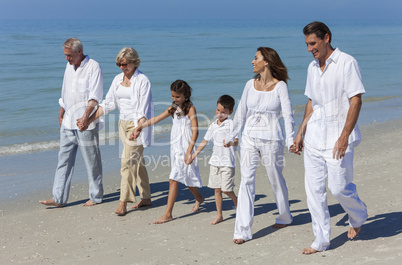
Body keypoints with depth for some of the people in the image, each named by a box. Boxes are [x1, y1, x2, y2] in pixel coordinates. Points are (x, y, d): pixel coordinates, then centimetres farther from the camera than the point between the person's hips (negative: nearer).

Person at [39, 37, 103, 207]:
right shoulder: (69, 67, 13)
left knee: (92, 161, 2)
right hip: (68, 123, 7)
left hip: (86, 123, -7)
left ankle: (96, 196, 14)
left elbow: (95, 96, -17)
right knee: (64, 159, 5)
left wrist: (86, 116, -27)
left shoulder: (93, 67, -10)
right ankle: (59, 198, 7)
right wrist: (61, 114, 25)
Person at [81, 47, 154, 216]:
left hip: (137, 124, -7)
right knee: (137, 162, 12)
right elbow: (108, 103, 12)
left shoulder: (142, 80, -11)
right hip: (123, 124, 7)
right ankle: (146, 198, 21)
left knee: (128, 161, -11)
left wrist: (138, 129, -28)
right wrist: (89, 120, 6)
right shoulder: (118, 79, 9)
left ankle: (123, 203, -7)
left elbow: (143, 109, -16)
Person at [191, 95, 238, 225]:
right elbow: (205, 141, 20)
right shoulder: (213, 126, 11)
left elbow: (236, 141, -12)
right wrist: (195, 153, 18)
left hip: (227, 161, -6)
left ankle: (238, 205, 21)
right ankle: (219, 215, 15)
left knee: (226, 189, -6)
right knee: (217, 189, 7)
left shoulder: (231, 124, -7)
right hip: (215, 160, 6)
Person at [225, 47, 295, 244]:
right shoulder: (250, 85, 7)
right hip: (249, 139, 3)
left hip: (271, 140, -3)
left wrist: (290, 140, -18)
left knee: (276, 180, 11)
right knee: (246, 181, -5)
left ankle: (285, 217, 36)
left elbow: (288, 115, -8)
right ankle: (243, 230, -6)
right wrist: (232, 136, 20)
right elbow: (241, 112, 16)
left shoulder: (280, 86, -5)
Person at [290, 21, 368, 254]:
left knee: (339, 187, -6)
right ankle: (321, 240, 13)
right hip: (314, 137, 6)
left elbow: (356, 101, -13)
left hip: (338, 138, -6)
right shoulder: (313, 67, 12)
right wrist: (300, 133, 16)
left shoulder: (347, 63, -9)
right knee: (314, 189, 3)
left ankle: (358, 216, 27)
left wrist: (344, 136, -20)